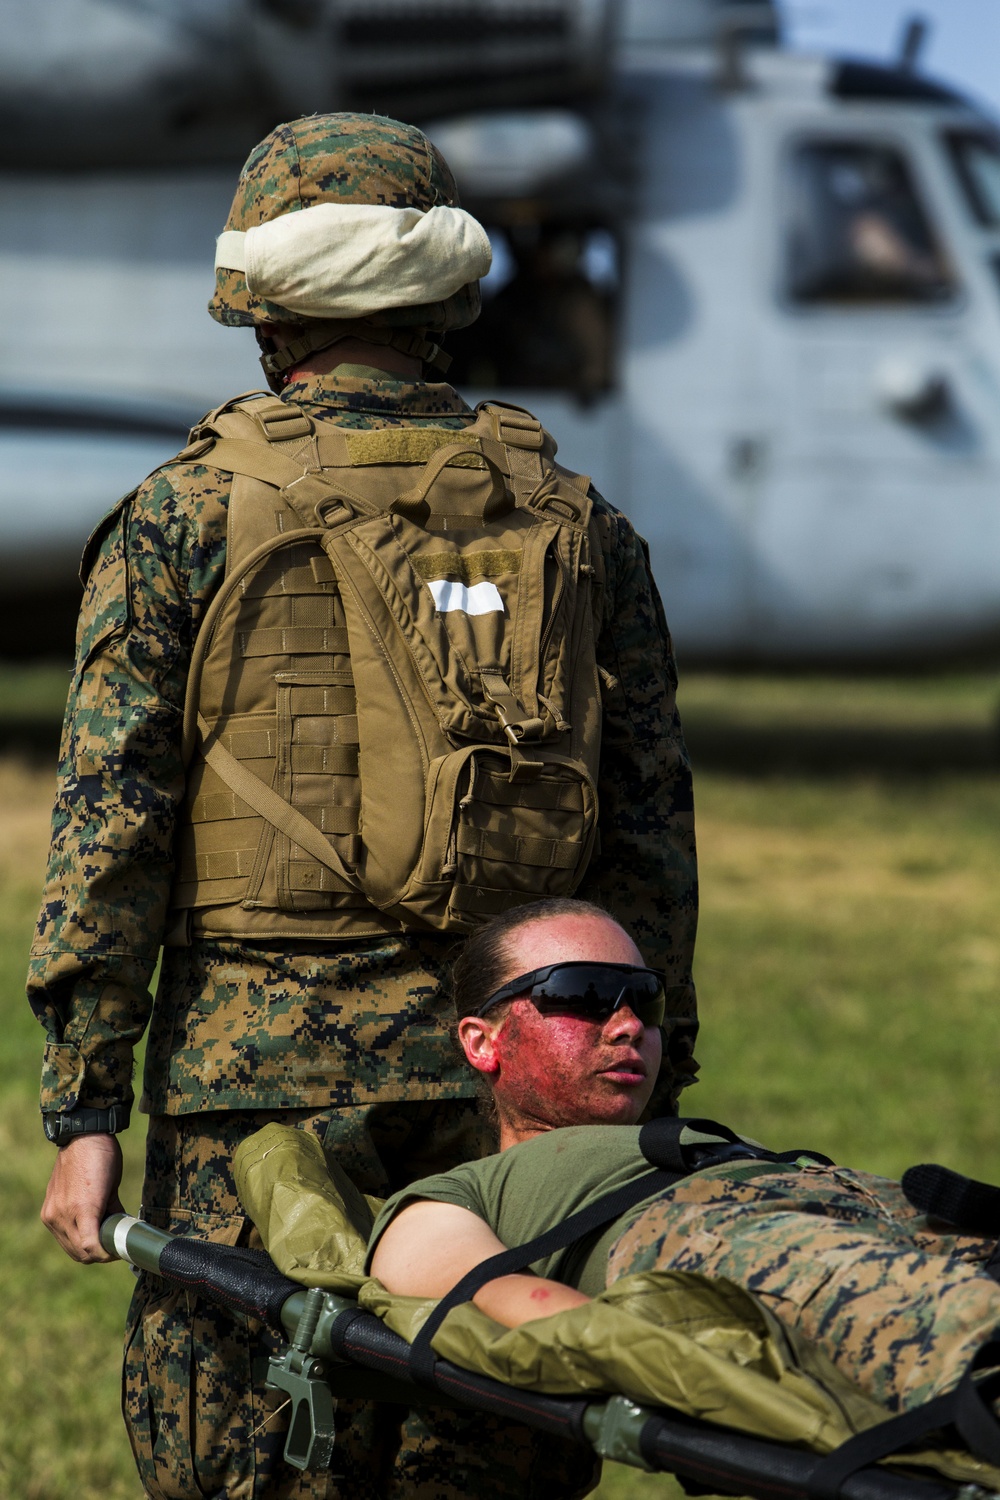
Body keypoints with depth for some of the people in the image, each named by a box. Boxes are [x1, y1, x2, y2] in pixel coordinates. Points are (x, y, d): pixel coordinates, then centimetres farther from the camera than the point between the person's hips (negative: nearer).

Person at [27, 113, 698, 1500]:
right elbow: (649, 824, 9)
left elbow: (109, 820, -4)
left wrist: (85, 1110, -2)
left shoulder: (185, 517, 0)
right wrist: (654, 1082, 15)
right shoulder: (574, 519, 9)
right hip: (511, 1074, 3)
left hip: (264, 1072, -3)